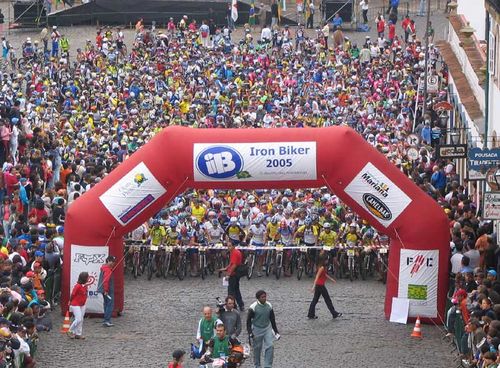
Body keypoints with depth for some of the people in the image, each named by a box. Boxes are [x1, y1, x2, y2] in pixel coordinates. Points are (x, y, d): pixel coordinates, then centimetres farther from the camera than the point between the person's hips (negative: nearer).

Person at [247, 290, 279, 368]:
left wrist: (276, 331, 12)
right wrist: (250, 332, -15)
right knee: (257, 349, 7)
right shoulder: (253, 307, -15)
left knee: (270, 346, -11)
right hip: (257, 329, -3)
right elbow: (248, 320, -8)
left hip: (267, 329, 3)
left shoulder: (269, 306, -2)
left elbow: (272, 319, 9)